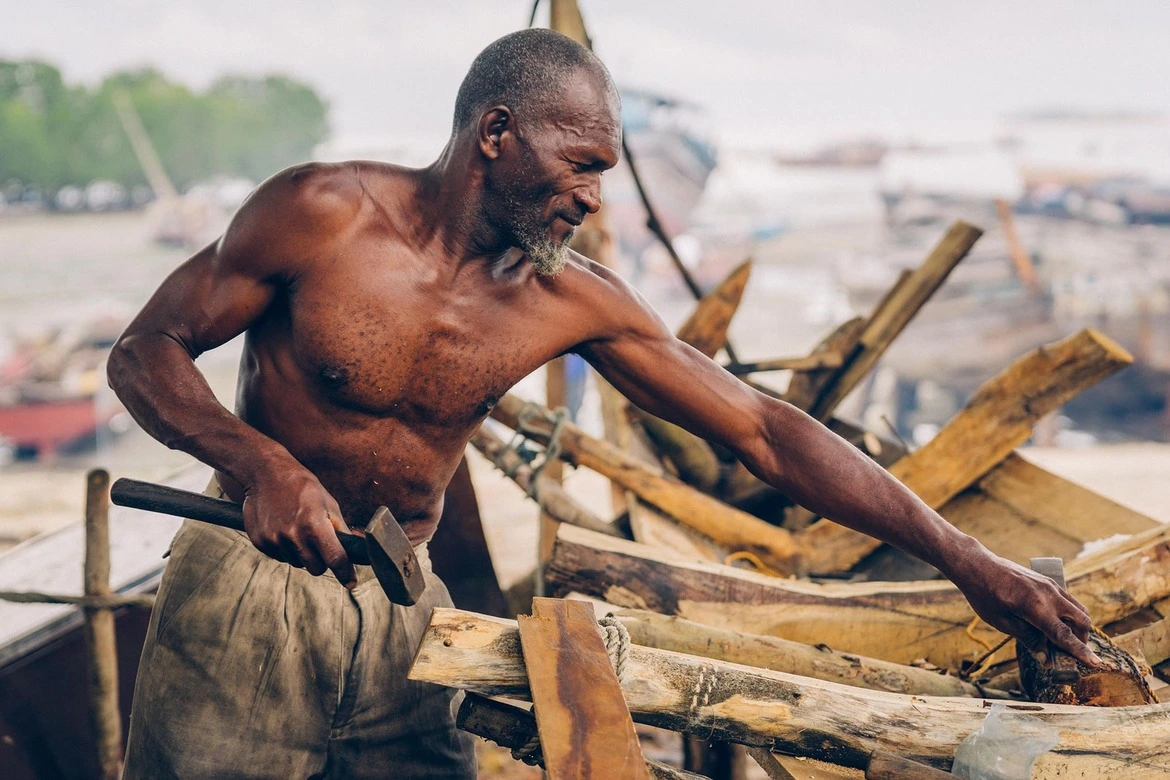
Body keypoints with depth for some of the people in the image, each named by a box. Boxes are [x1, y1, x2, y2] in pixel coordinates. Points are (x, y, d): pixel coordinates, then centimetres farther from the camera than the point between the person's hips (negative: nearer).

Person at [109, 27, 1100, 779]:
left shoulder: (573, 302, -7)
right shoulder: (322, 215, -15)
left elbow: (766, 430, -6)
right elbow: (144, 352, -9)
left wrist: (965, 558, -8)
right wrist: (261, 465, -28)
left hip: (400, 607, 3)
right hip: (248, 591, -3)